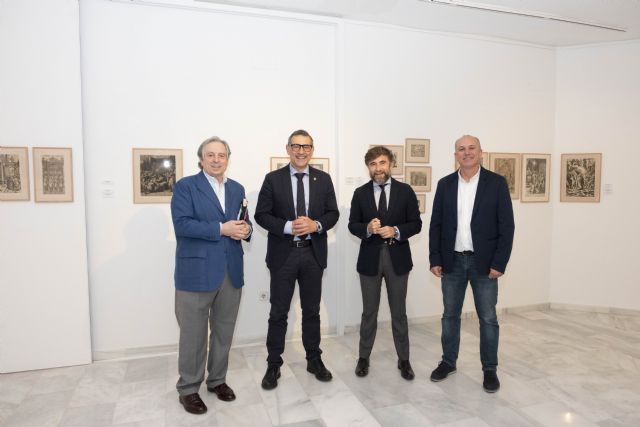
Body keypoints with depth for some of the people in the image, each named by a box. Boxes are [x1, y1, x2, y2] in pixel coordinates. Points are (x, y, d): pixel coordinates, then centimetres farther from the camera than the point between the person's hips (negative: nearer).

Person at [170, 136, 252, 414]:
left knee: (224, 331, 15)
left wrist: (245, 230, -9)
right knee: (193, 334, 6)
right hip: (197, 272, -5)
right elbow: (182, 225, -15)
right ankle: (188, 388, 23)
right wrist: (221, 229, -19)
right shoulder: (185, 186, -4)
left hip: (231, 272, 5)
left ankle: (217, 380, 33)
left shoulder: (237, 189, 13)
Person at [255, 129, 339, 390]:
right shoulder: (273, 179, -1)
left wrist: (316, 225, -16)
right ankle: (273, 365, 22)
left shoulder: (323, 179, 5)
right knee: (278, 313, 7)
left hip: (313, 253, 2)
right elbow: (262, 215, -4)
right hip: (283, 254, -2)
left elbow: (333, 214, 4)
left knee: (312, 310, 15)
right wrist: (288, 227, -19)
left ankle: (314, 359, 31)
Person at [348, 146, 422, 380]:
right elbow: (353, 225, 2)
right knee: (369, 312, 12)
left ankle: (403, 360, 27)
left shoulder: (405, 190, -1)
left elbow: (416, 224, -1)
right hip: (370, 258, 1)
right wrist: (367, 228, -19)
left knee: (399, 312, 11)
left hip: (397, 257, 0)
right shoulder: (360, 193, 1)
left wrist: (396, 231, -19)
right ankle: (364, 357, 28)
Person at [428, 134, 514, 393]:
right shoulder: (445, 184, 4)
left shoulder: (496, 183, -4)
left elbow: (506, 226, -6)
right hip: (452, 261, 3)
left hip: (484, 262, -2)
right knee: (450, 315, 13)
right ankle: (448, 362, 29)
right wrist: (435, 259, -1)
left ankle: (490, 369, 23)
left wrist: (499, 263, -11)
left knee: (488, 318, 7)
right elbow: (436, 224, 4)